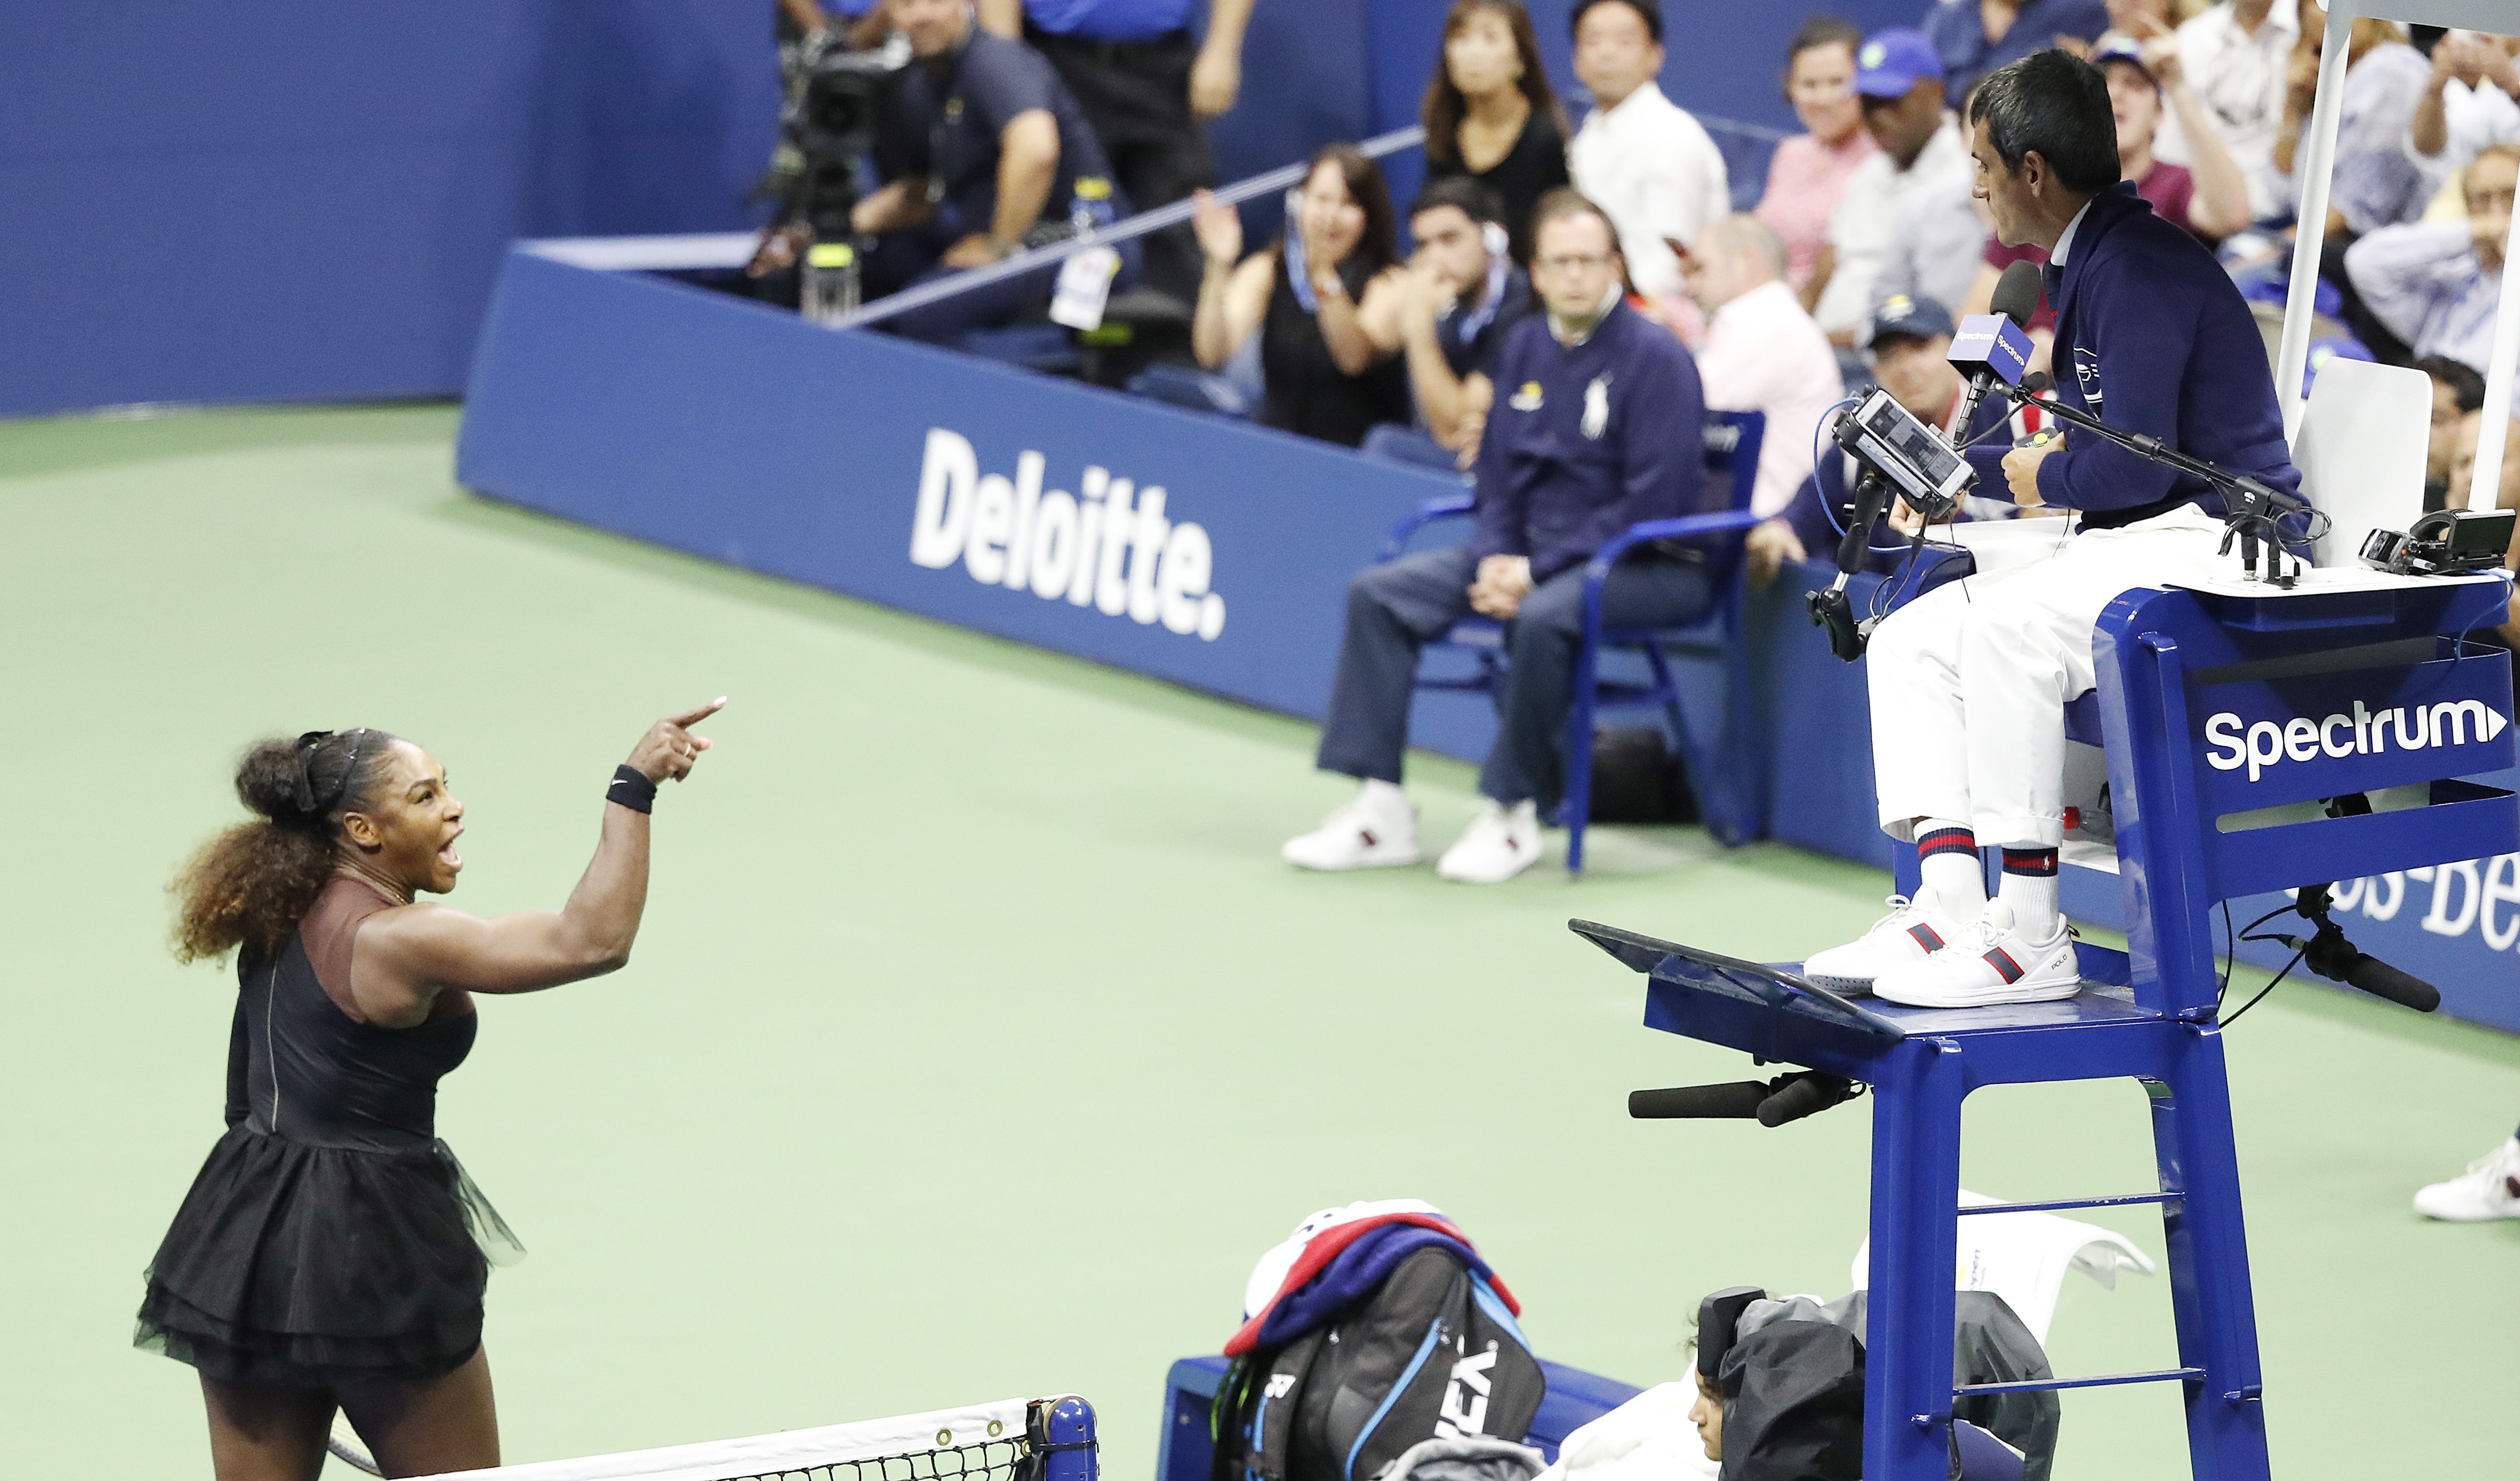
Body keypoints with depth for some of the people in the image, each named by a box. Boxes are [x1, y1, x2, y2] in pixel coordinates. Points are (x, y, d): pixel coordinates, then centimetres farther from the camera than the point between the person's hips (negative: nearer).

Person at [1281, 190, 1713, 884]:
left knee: (1543, 615, -38)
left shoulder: (1655, 358, -13)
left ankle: (1512, 813, -21)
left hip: (1648, 565, -8)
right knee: (1378, 592, -6)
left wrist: (1538, 570, -20)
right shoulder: (1526, 346, 10)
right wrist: (1494, 558, -6)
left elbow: (1652, 503, -18)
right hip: (1534, 549, 8)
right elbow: (1498, 474, 15)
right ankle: (1381, 810, -9)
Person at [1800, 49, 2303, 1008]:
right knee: (1911, 639, 2)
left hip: (2214, 547, -11)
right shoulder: (2088, 264, 17)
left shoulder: (2139, 269, -16)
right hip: (2132, 546, 11)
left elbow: (2135, 462, -24)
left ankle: (2031, 938, -29)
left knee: (2005, 623, -32)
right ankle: (1948, 904, -12)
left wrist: (2046, 482, -3)